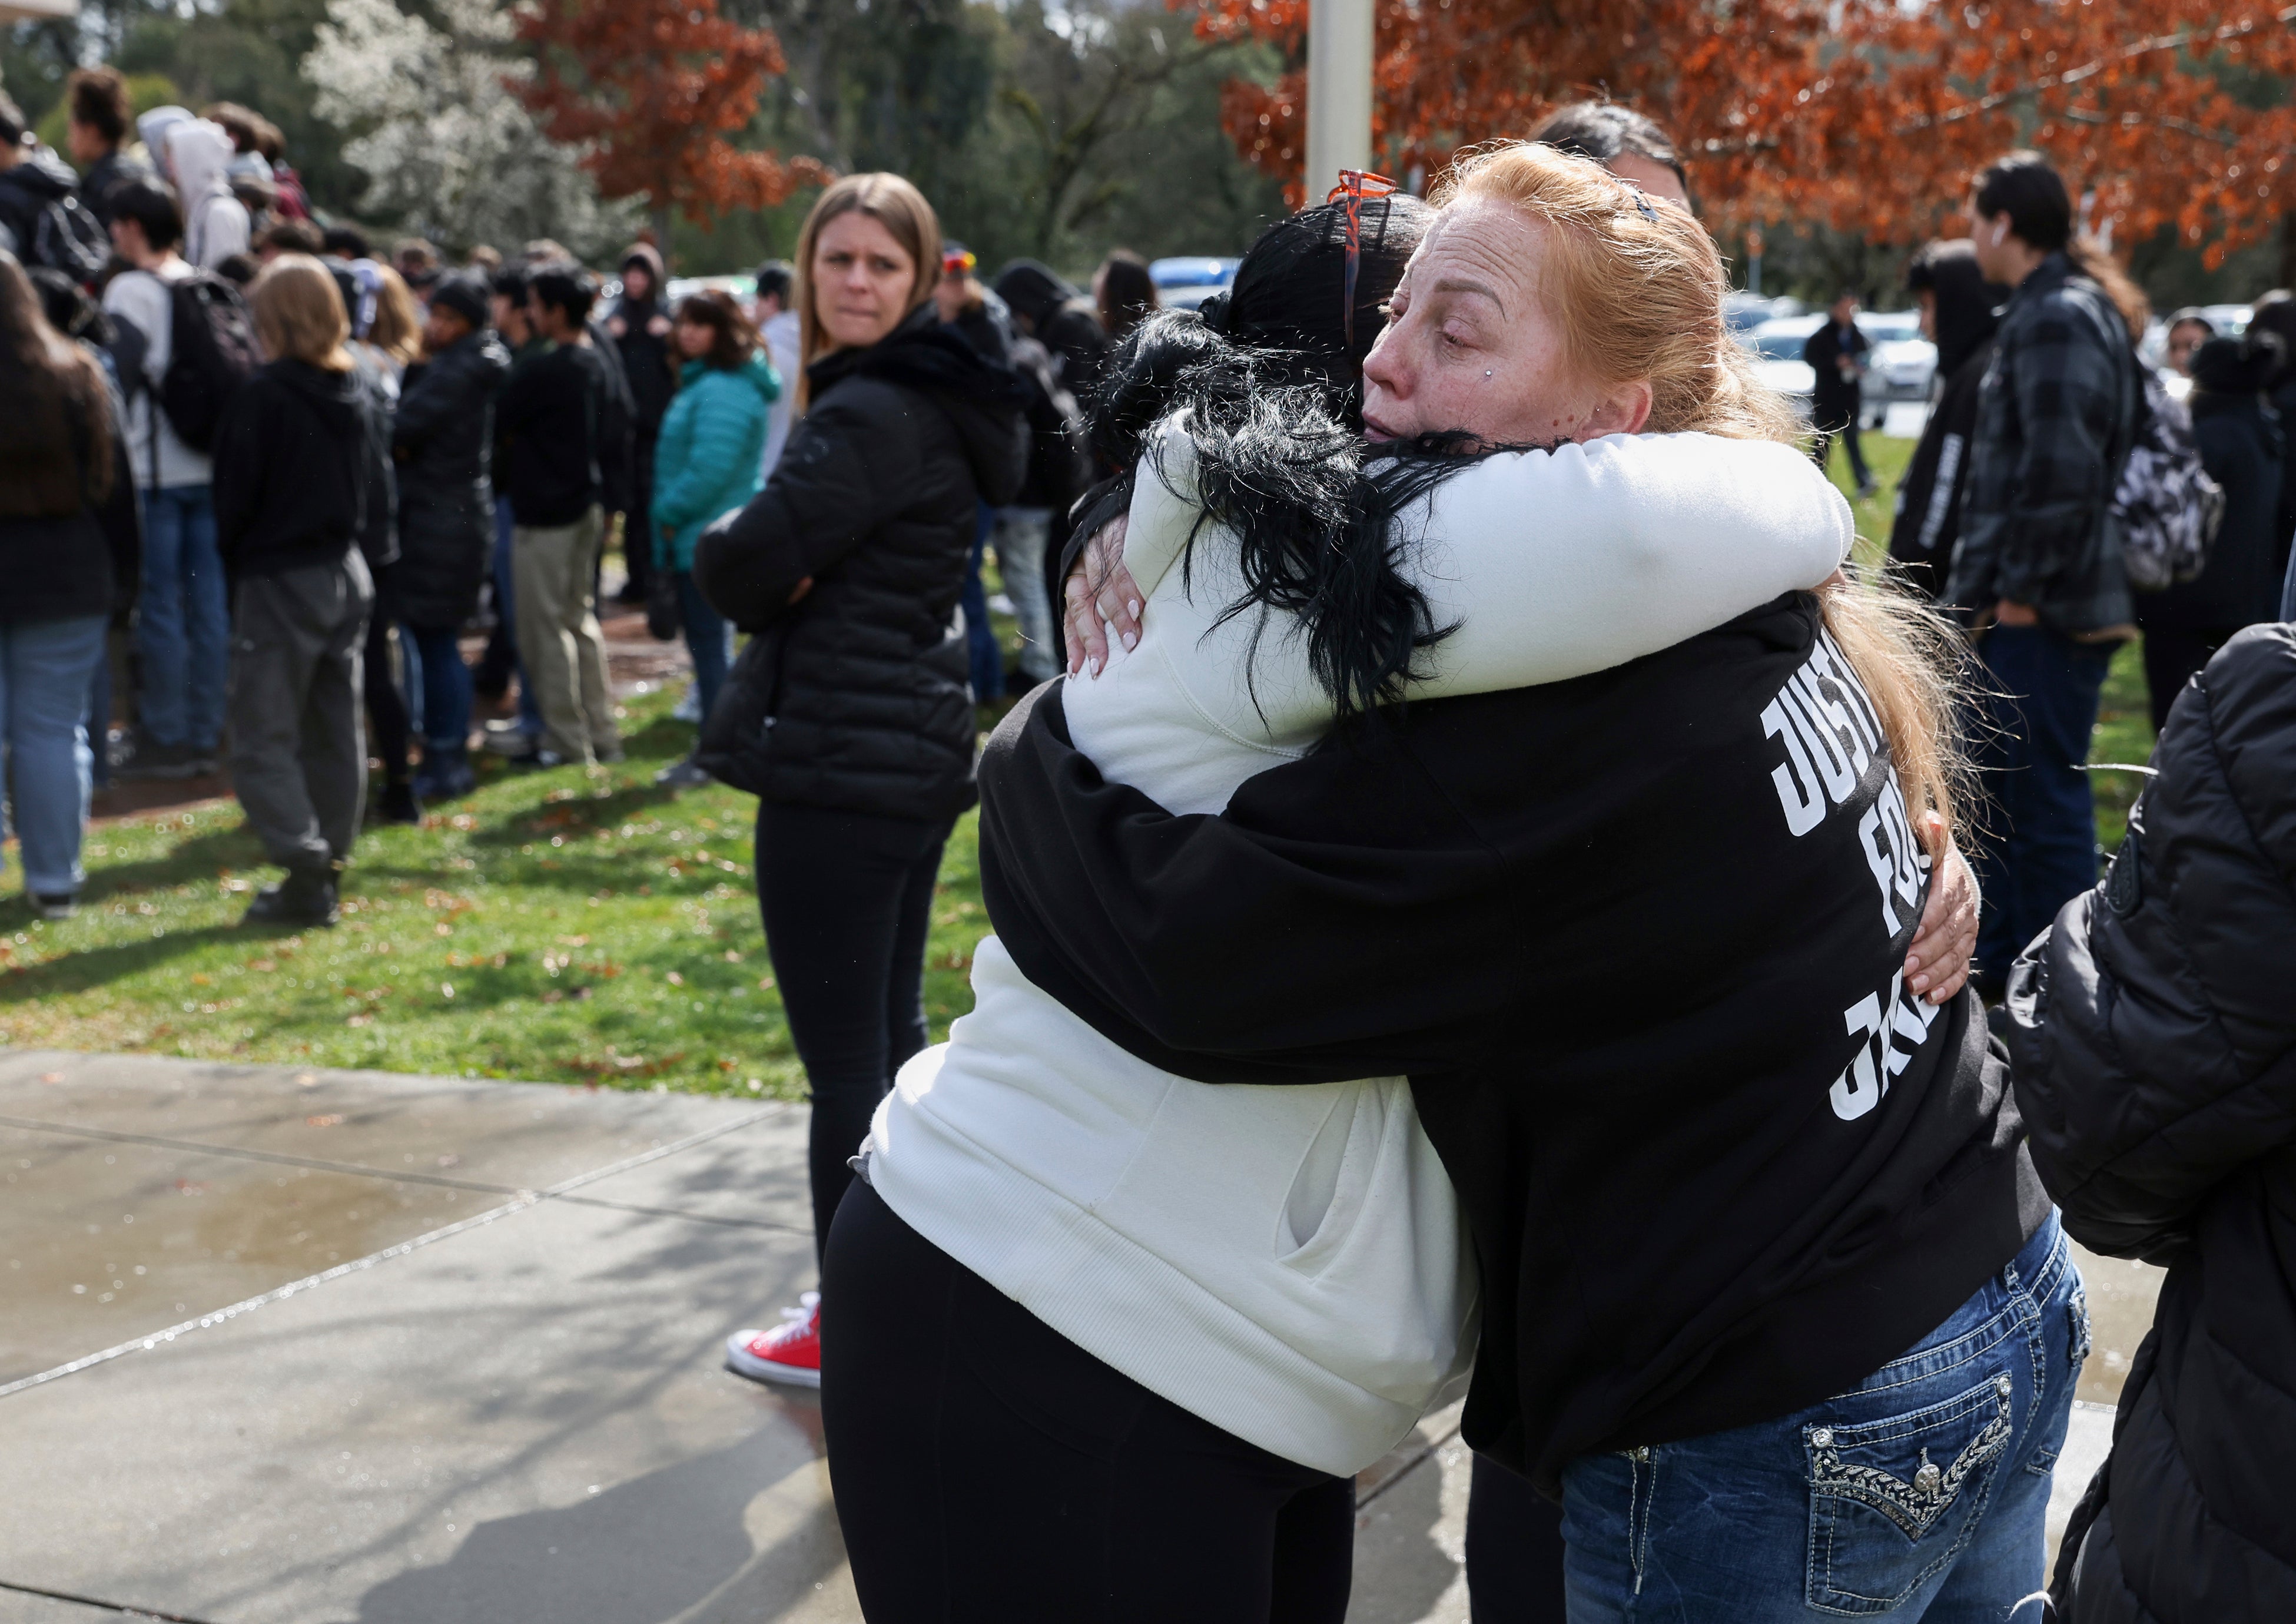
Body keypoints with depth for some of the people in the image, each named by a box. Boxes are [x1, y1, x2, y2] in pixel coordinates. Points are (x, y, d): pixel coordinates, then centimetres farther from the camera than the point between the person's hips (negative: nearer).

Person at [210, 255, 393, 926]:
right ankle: (329, 863, 19)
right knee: (336, 731, 14)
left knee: (262, 739, -1)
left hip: (279, 582, -7)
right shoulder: (363, 393, 4)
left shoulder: (265, 398, -17)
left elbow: (235, 499, -9)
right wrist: (364, 550, 16)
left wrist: (236, 558, 8)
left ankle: (306, 871, -11)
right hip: (348, 577, 7)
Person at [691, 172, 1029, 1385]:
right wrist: (781, 575, -5)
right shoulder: (932, 399, 15)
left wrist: (744, 561, 0)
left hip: (840, 763, -11)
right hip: (911, 749, 11)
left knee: (843, 1057, -3)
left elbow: (735, 568, -21)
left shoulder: (873, 415, -18)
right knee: (891, 1033, 18)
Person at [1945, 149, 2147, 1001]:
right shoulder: (2051, 308, 16)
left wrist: (2025, 591, -18)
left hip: (2048, 611, -11)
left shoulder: (2058, 318, -16)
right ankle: (1996, 963, 32)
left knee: (2047, 800, -4)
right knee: (1996, 781, 19)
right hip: (2019, 608, 11)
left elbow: (2064, 469, -24)